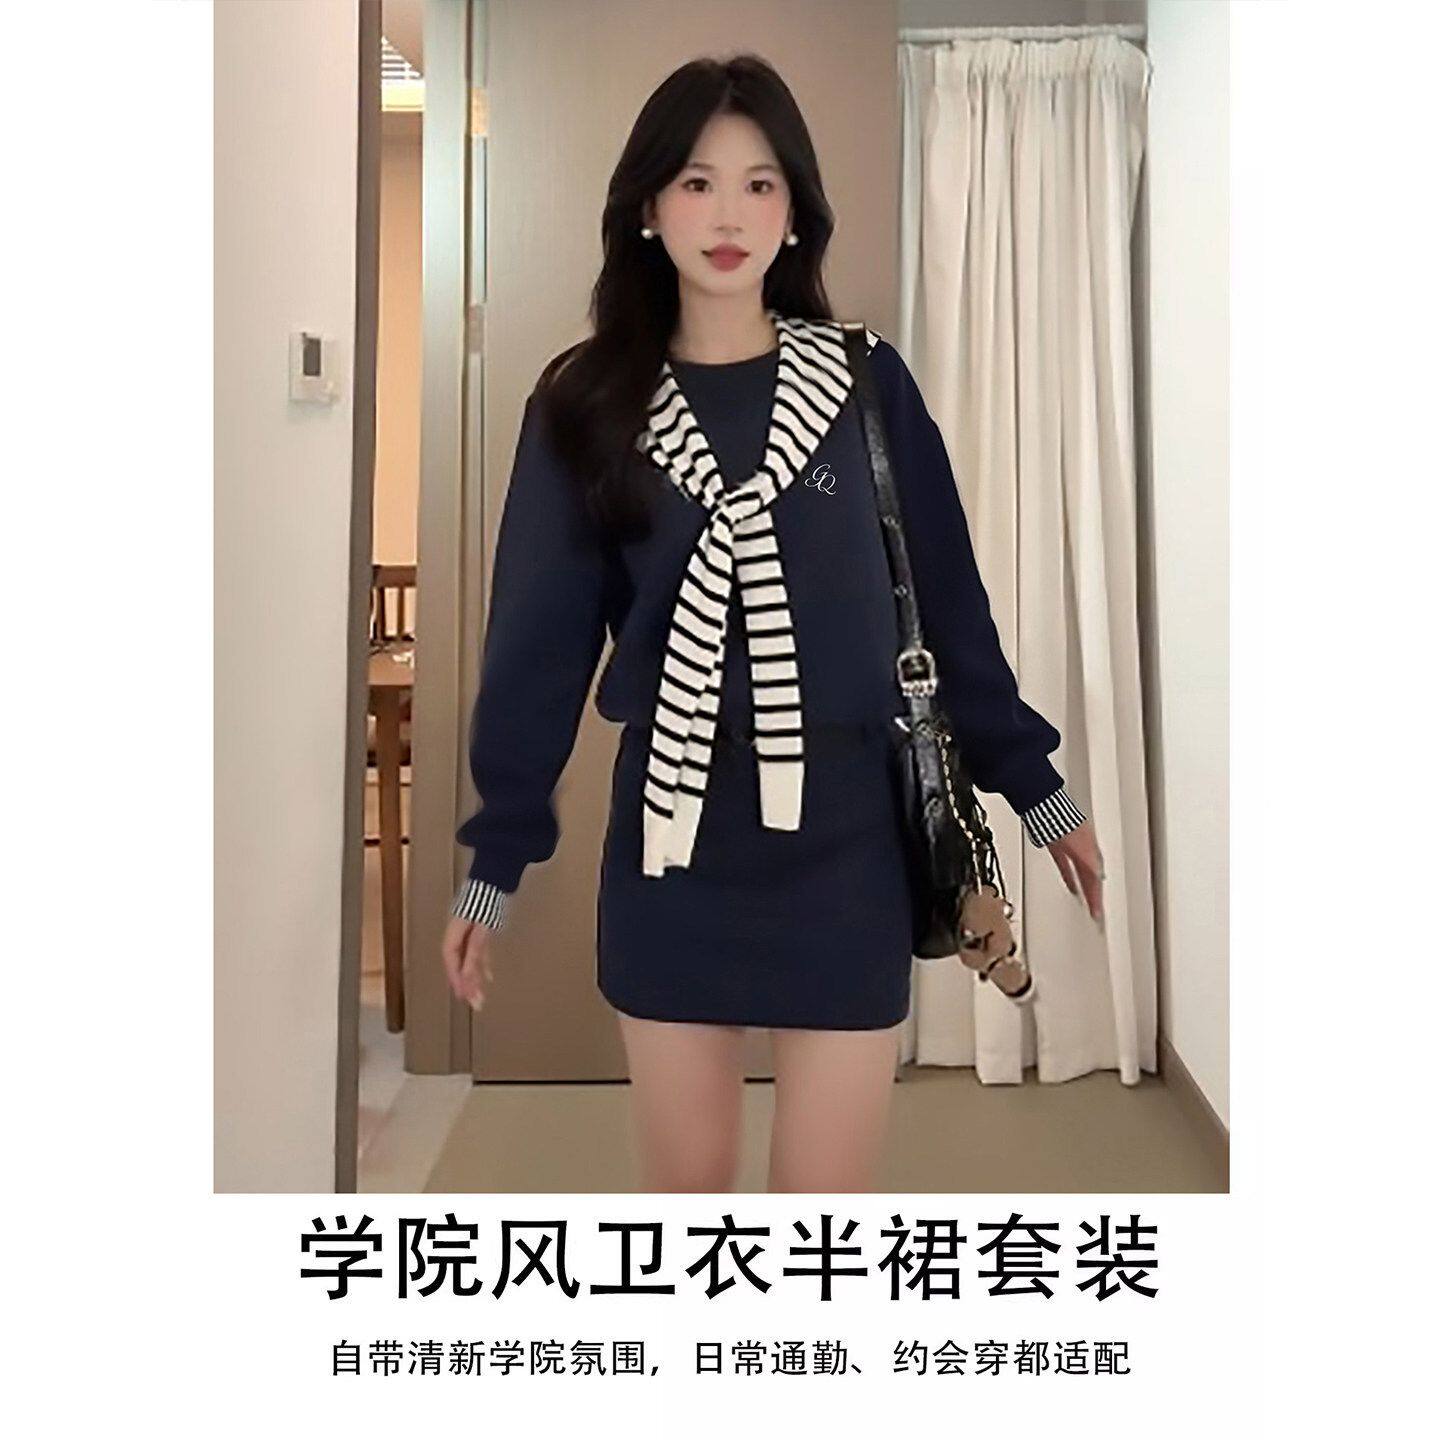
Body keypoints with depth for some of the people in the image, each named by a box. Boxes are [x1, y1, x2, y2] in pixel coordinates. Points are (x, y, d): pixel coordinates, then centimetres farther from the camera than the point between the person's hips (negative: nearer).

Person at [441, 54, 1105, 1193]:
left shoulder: (867, 383, 1)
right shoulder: (586, 405, 2)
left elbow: (947, 601, 5)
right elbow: (539, 638, 2)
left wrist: (1034, 785, 8)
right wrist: (496, 860, 2)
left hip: (844, 831, -1)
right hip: (671, 836, 1)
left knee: (828, 1199, 6)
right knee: (686, 1184, 14)